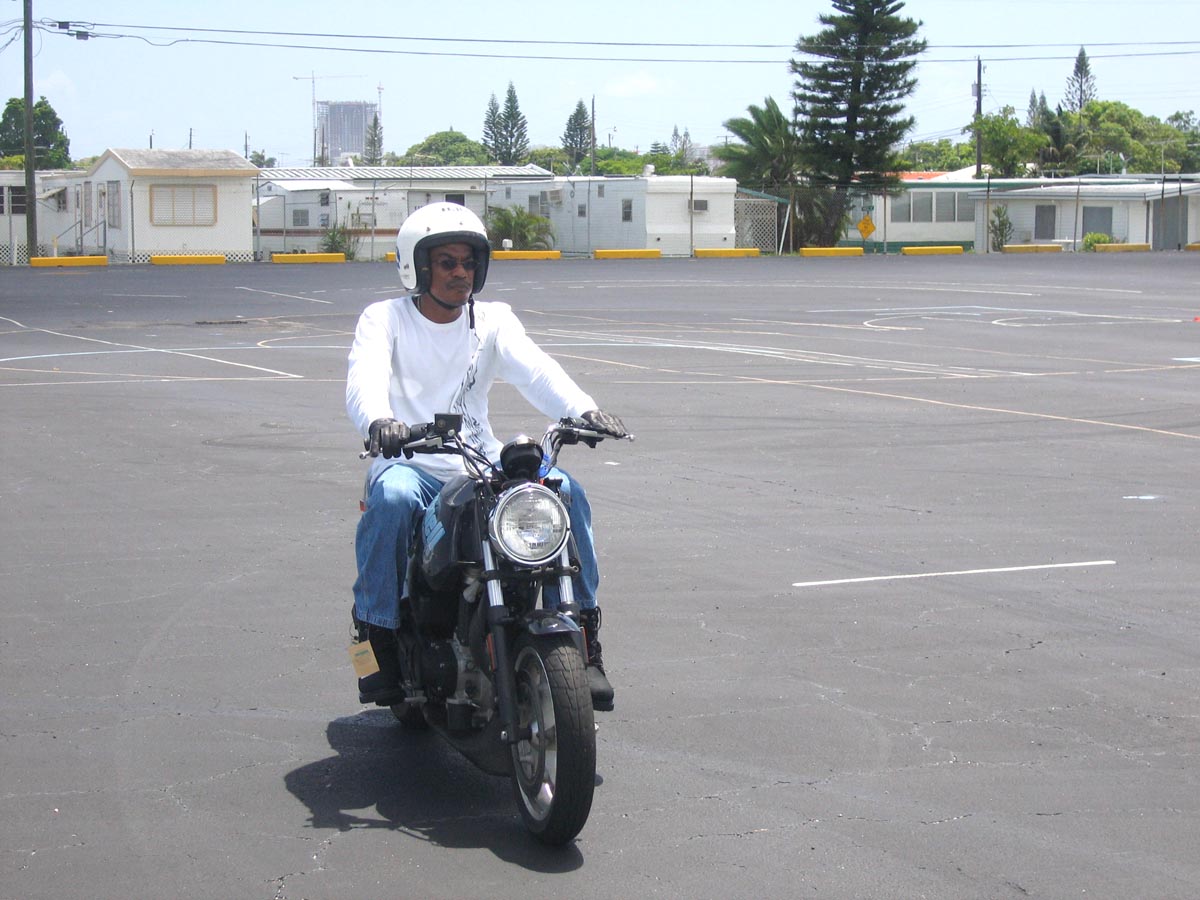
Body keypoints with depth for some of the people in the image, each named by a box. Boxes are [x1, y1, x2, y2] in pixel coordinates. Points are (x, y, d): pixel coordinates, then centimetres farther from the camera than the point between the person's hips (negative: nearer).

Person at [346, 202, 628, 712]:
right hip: (410, 465, -3)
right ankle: (377, 638, -23)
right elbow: (365, 378, -17)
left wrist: (582, 409, -30)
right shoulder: (385, 319, 4)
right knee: (392, 497, -37)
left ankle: (584, 638, -14)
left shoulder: (493, 321, 11)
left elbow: (536, 370, -8)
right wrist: (378, 422, -42)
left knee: (564, 490, -22)